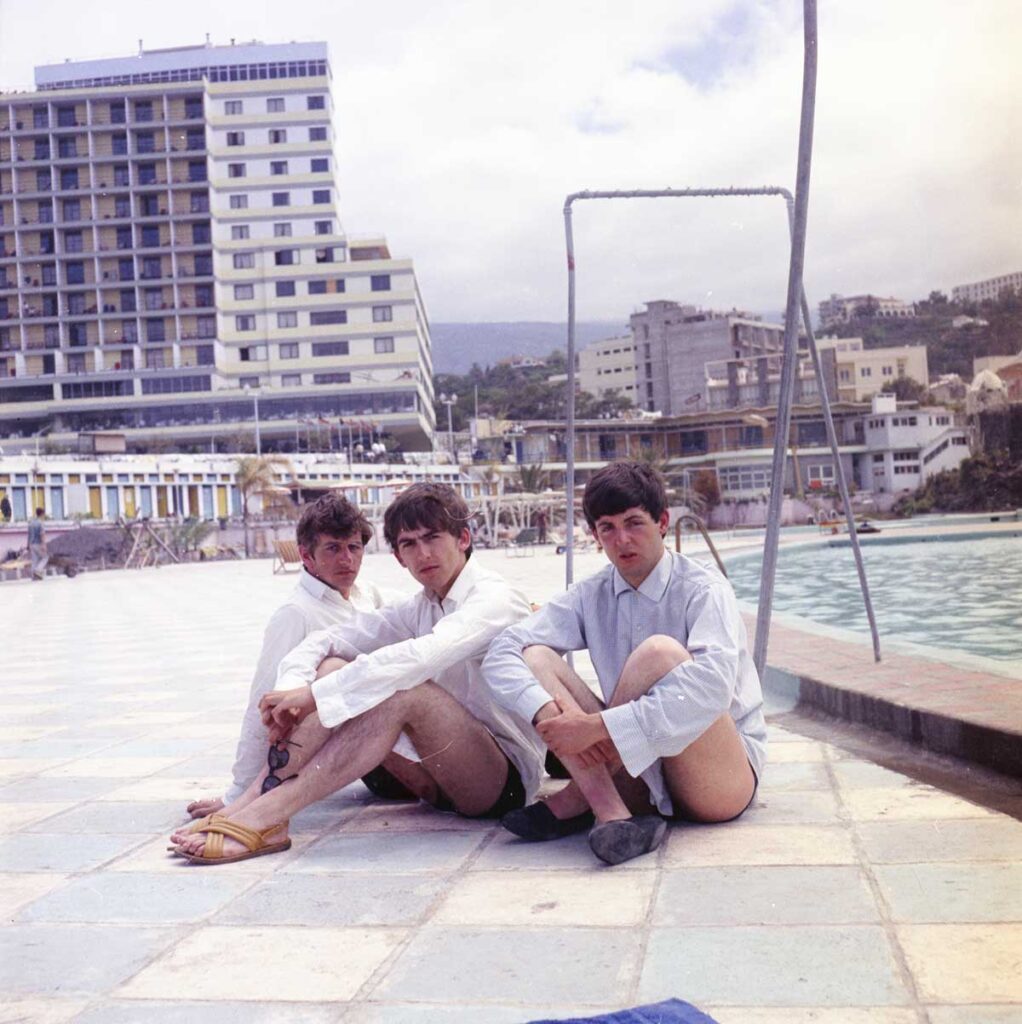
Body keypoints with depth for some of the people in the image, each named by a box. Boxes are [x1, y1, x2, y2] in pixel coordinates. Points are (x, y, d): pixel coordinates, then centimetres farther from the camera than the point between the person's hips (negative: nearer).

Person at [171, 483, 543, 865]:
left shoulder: (495, 598, -12)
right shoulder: (418, 609, 10)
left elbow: (422, 656, -31)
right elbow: (324, 640, 2)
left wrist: (315, 695, -32)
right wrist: (293, 689, -19)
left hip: (509, 779, -7)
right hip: (443, 778, 7)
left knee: (402, 689, -33)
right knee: (332, 667, -9)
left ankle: (264, 819, -34)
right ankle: (251, 802, -22)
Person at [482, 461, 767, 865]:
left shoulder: (703, 589, -11)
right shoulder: (591, 597, 4)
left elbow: (711, 686, -31)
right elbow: (502, 652, -7)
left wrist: (598, 725, -33)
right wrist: (546, 712, -28)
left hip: (725, 777, -5)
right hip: (637, 770, 5)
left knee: (659, 651, -30)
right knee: (534, 657, -11)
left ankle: (579, 799, -16)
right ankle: (612, 814, -28)